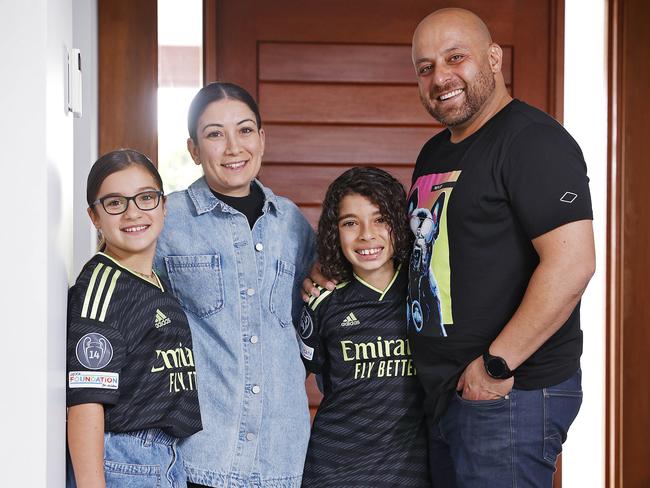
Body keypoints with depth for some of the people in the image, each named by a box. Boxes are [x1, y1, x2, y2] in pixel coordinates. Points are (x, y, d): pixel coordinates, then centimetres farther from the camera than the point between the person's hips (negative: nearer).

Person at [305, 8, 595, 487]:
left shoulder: (533, 139, -14)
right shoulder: (434, 153, 15)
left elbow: (572, 263, -23)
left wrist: (497, 365, -21)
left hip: (513, 394, -9)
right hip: (440, 394, 9)